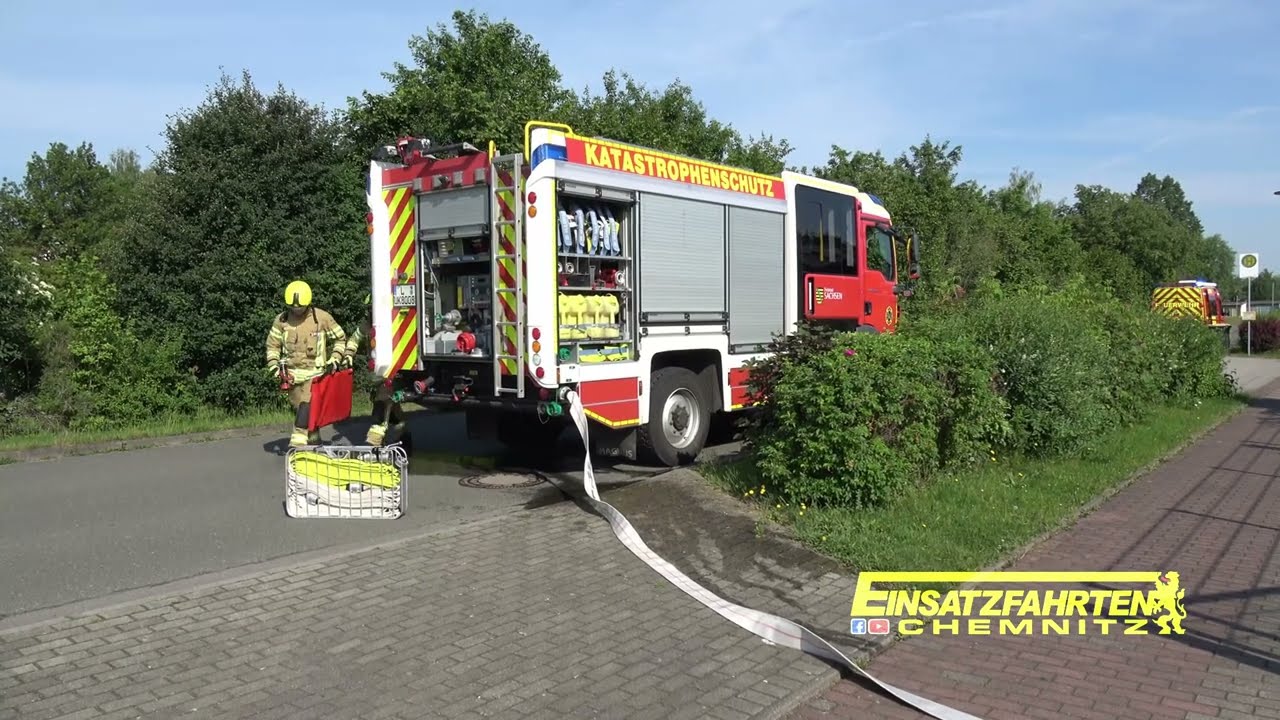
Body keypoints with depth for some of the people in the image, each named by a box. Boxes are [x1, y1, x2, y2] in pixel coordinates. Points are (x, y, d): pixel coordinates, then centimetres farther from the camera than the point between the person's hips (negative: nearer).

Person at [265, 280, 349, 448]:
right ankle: (314, 442, 24)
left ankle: (298, 440, -25)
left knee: (307, 405, -21)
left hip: (315, 373, -4)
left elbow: (340, 338, 7)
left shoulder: (322, 318, -5)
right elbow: (273, 344, 13)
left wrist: (335, 360, -3)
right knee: (299, 409, 10)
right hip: (292, 374, 4)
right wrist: (273, 363, -1)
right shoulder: (281, 320, 3)